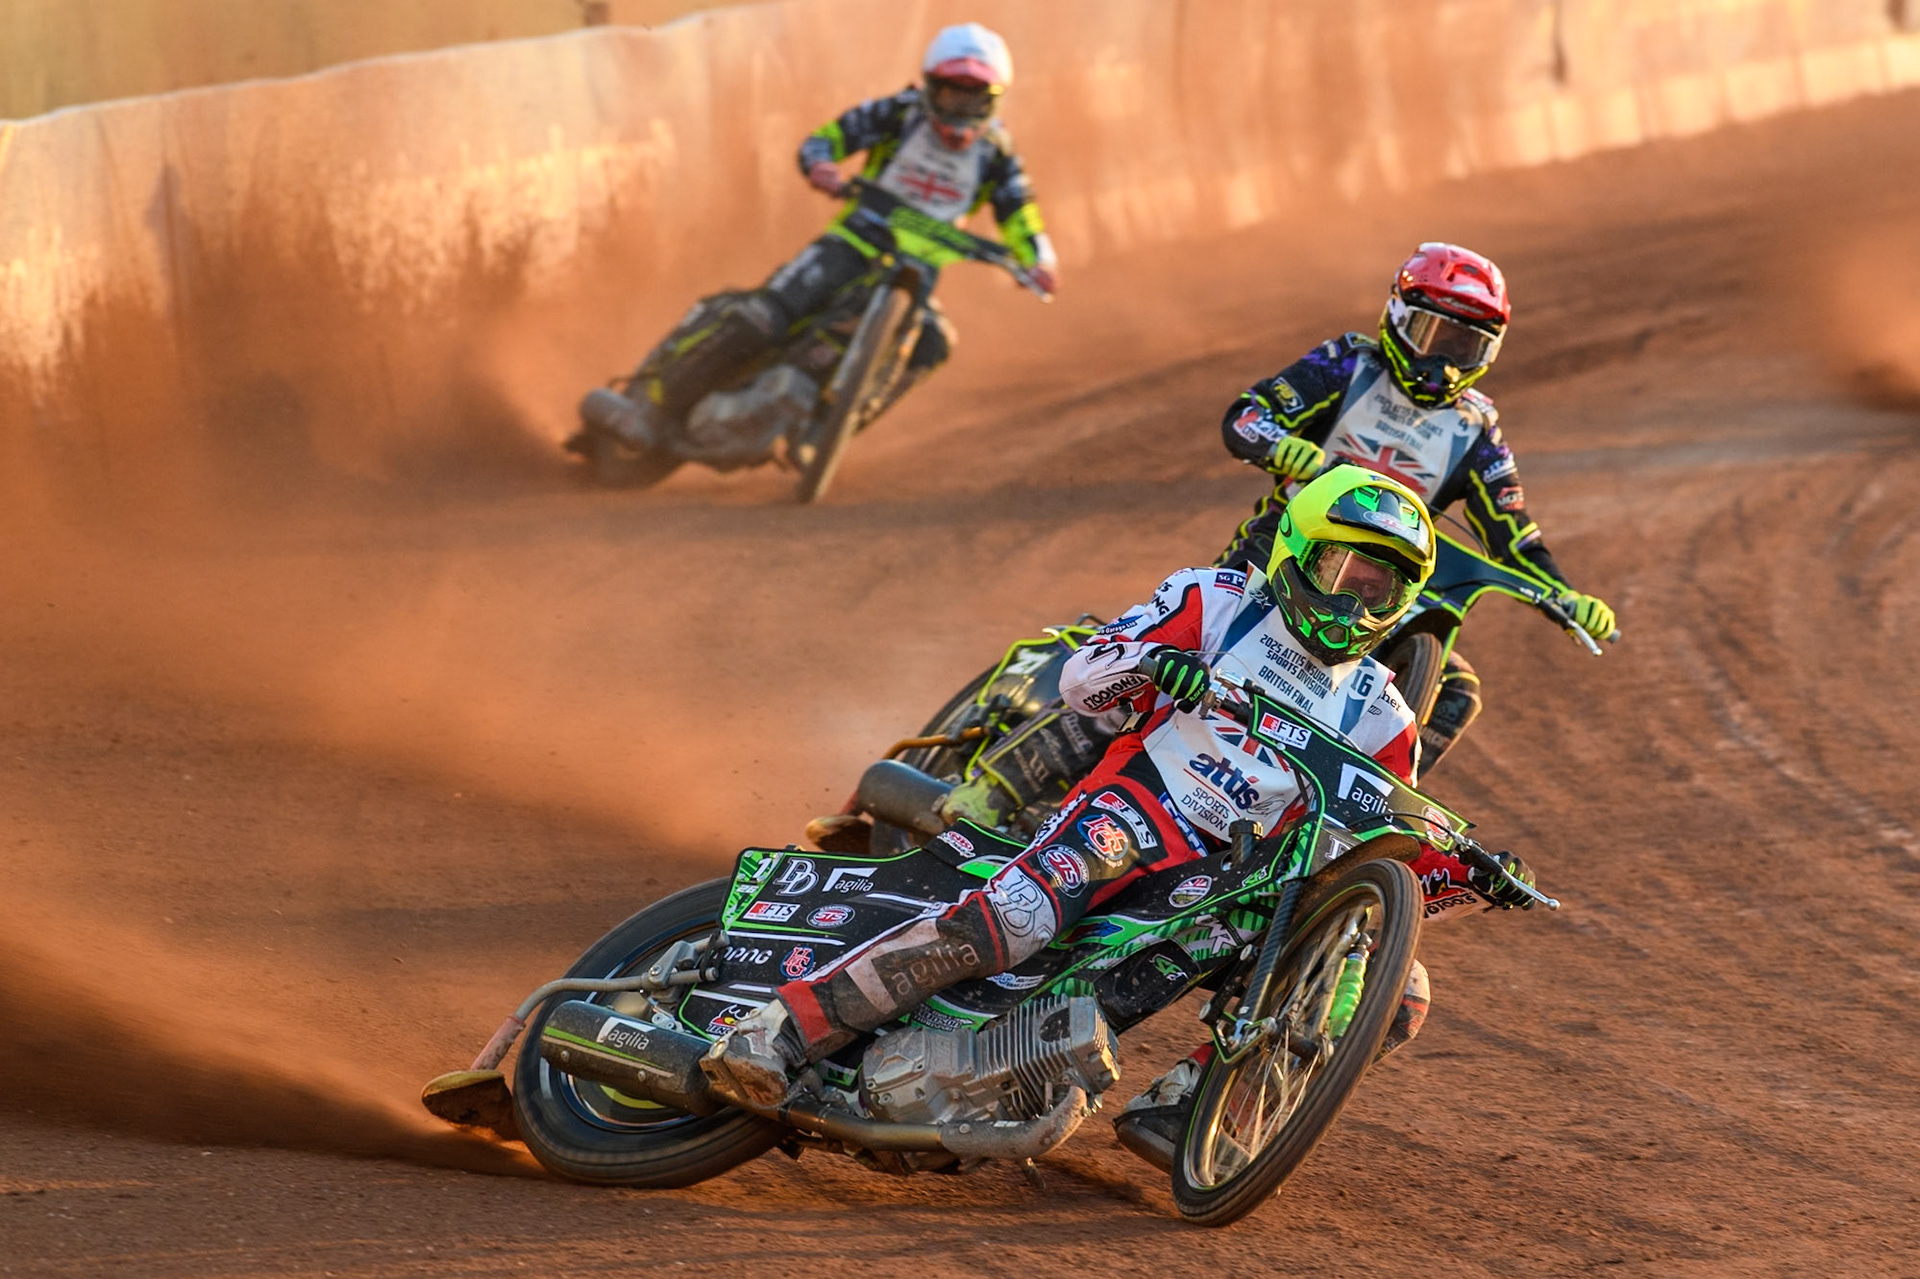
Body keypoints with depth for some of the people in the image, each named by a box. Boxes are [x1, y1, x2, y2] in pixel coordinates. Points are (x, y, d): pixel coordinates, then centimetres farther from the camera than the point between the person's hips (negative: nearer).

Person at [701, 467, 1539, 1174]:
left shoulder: (1379, 720, 18)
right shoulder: (1215, 603, 7)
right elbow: (1081, 679, -2)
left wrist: (1469, 875, -1)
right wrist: (1149, 662, -25)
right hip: (1138, 806, -5)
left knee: (1397, 991, -13)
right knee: (1006, 919, -34)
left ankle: (1178, 1106, -11)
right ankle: (781, 1030, -33)